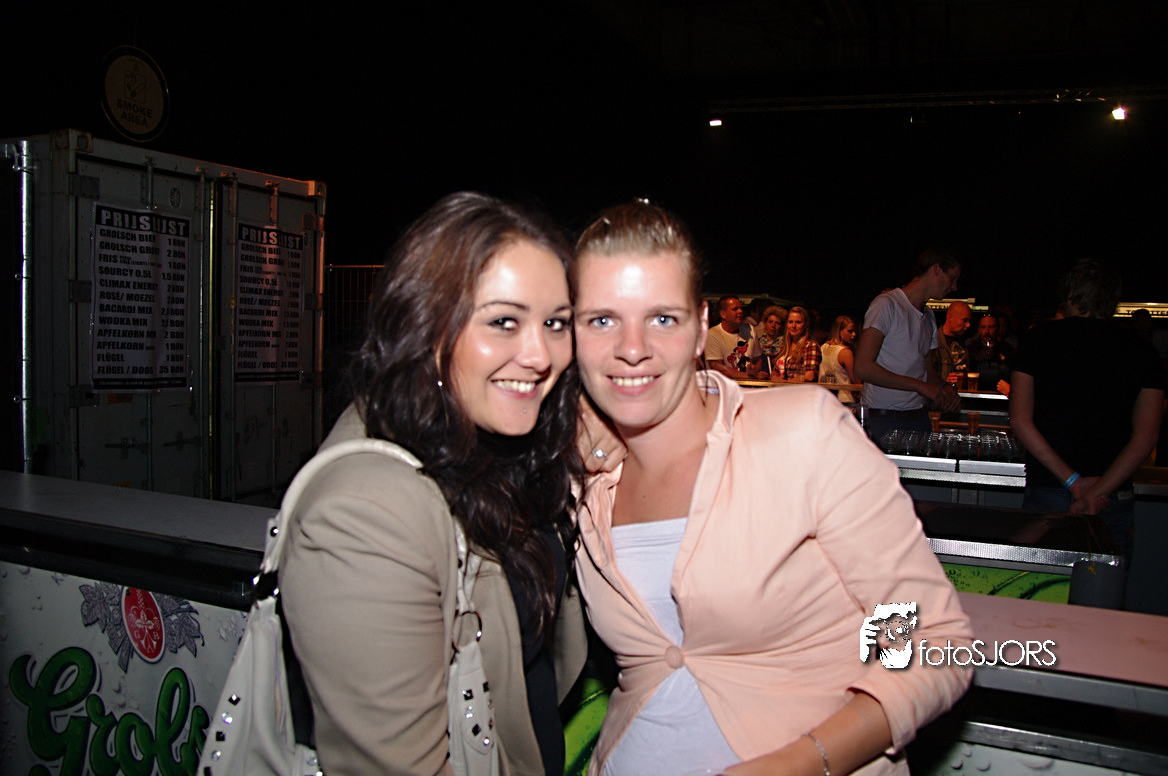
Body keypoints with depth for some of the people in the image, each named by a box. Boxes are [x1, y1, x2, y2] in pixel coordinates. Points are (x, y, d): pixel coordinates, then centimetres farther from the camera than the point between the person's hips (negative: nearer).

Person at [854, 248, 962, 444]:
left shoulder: (929, 317, 18)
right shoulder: (886, 304, -10)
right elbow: (863, 367, -20)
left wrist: (944, 387, 2)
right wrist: (920, 386, -19)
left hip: (919, 418, 7)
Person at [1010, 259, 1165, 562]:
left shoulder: (1038, 339, 1)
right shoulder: (1143, 354, 4)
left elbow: (1020, 421, -5)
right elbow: (1145, 437, -5)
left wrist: (1073, 481, -6)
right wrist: (1097, 492, -11)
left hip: (1046, 494, -1)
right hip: (1115, 499, 1)